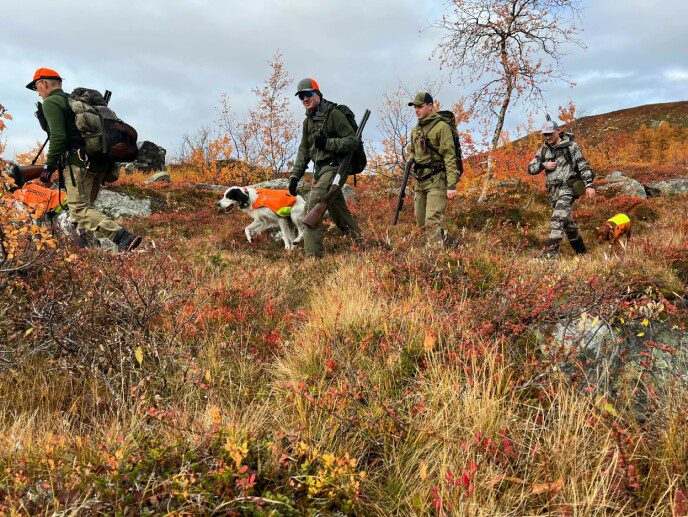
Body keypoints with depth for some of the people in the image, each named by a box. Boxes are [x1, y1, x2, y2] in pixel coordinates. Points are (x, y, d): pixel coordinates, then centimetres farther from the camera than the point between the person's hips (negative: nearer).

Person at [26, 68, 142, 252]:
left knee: (79, 209, -13)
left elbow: (58, 136, -14)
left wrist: (49, 166, -11)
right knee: (84, 205, 17)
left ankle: (124, 237, -29)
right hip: (100, 162, 9)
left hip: (79, 161, -9)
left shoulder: (51, 102, 0)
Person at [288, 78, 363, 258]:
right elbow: (304, 150, 19)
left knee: (313, 205, -21)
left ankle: (313, 255, -22)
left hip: (334, 168, -9)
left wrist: (327, 143, -24)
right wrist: (295, 176, 12)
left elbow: (353, 142, -14)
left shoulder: (333, 114, -10)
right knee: (337, 210, 15)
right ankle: (359, 239, 31)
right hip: (320, 170, 9)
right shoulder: (308, 121, 15)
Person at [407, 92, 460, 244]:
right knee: (421, 222, 13)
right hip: (420, 182, 8)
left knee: (432, 222, -16)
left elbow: (449, 156, -13)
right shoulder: (415, 130, 15)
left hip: (437, 180, -8)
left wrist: (452, 185, -20)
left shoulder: (441, 127, -7)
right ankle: (444, 239, 32)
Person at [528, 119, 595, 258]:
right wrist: (544, 165, -8)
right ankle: (580, 250, 26)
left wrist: (590, 185, -16)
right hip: (553, 191, 6)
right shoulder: (543, 151, 12)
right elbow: (531, 169, 11)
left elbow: (583, 166, -8)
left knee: (558, 218, -23)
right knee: (567, 221, 13)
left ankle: (551, 249, -29)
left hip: (568, 188, -6)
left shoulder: (571, 146, -3)